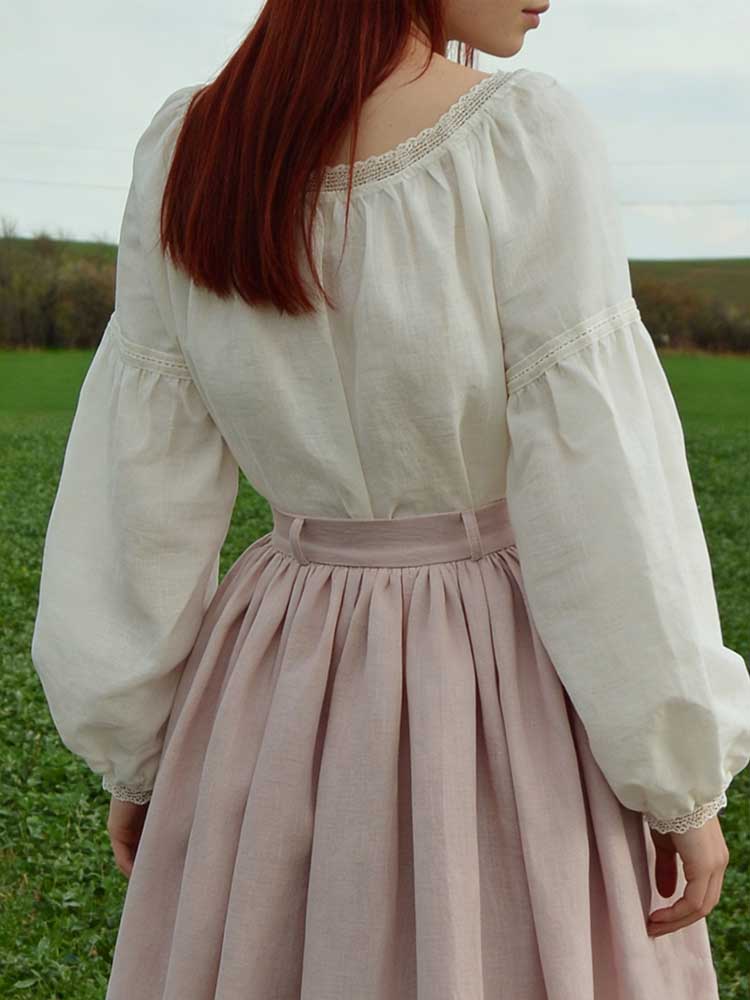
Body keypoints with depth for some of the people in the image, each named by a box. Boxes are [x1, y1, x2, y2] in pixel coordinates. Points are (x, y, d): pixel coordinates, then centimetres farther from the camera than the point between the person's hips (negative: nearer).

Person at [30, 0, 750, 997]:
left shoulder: (187, 151, -5)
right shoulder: (526, 139, -18)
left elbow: (142, 482, -2)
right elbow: (600, 489, -18)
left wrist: (136, 752, 8)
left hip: (284, 706, 4)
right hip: (514, 707, -4)